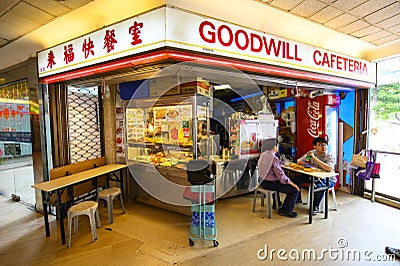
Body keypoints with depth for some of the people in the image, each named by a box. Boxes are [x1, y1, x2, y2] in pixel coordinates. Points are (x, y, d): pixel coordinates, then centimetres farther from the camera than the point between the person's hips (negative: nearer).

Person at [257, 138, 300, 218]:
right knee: (295, 190, -5)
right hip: (270, 183, -10)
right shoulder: (274, 158, -24)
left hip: (263, 181, 10)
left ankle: (276, 204, 46)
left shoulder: (263, 154, 4)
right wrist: (292, 183, -10)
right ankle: (285, 210, 9)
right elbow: (281, 175, -22)